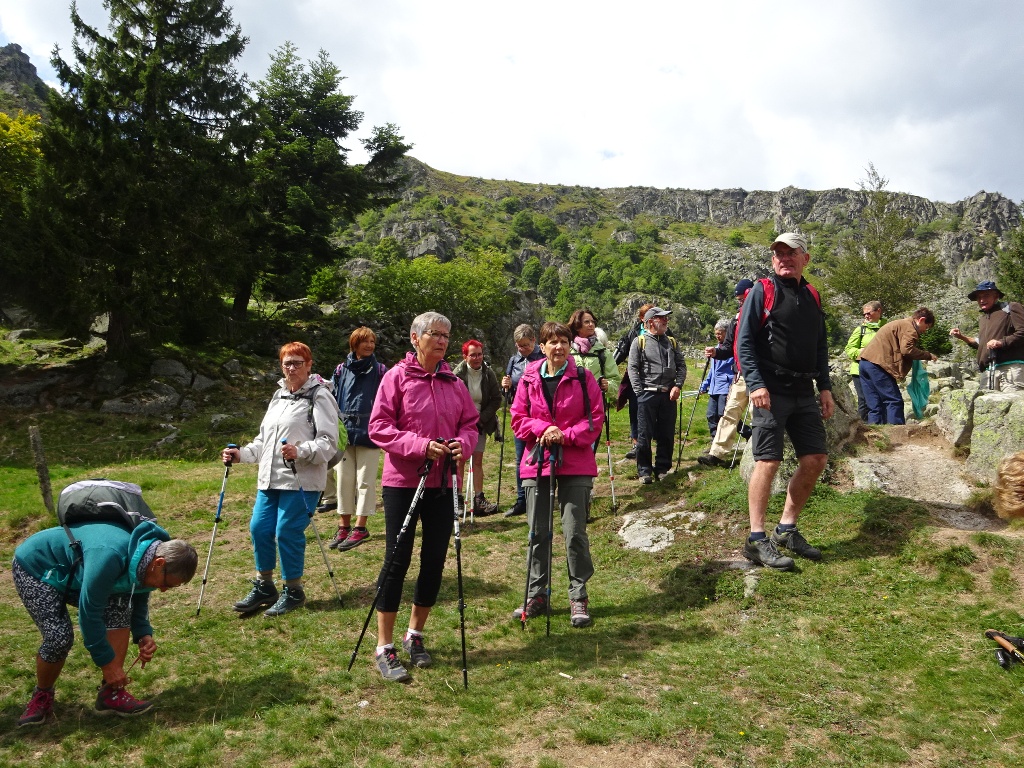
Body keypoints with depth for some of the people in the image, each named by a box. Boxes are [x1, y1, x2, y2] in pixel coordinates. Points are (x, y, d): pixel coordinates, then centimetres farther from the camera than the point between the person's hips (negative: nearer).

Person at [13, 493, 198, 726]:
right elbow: (89, 612, -35)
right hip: (34, 567, -7)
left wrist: (143, 634, -13)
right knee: (59, 637, -20)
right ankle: (42, 695, 11)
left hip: (73, 575, 7)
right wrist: (106, 662, -25)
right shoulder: (111, 556, -42)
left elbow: (138, 598, 4)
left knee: (120, 605, -14)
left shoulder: (146, 560, -14)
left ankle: (111, 693, -8)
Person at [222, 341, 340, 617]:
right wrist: (240, 454, 13)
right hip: (270, 479, 8)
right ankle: (264, 587, 25)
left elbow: (328, 442, -13)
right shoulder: (279, 396, 20)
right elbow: (264, 440, 26)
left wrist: (300, 452, -28)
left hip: (301, 480, -8)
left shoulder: (319, 396, -5)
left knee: (288, 532, -6)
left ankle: (293, 591, 12)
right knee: (259, 528, 7)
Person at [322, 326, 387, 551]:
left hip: (369, 432, -3)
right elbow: (332, 398, 14)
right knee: (343, 480, 9)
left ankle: (360, 528, 7)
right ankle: (344, 526, 19)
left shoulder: (380, 370, 1)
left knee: (365, 481, 1)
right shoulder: (341, 370, 9)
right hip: (344, 432, 4)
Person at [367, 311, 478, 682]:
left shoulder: (454, 382, 7)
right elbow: (378, 427, -10)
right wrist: (420, 445, -21)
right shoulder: (397, 377, -6)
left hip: (441, 484, 5)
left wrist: (462, 443, -11)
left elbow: (470, 424, 11)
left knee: (435, 561, 10)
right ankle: (384, 648, 11)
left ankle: (415, 635, 29)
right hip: (403, 481, -4)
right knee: (397, 561, -1)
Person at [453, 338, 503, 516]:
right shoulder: (457, 374, -12)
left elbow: (496, 399, 2)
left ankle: (479, 500, 6)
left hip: (480, 423, 3)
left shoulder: (488, 373, -2)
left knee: (478, 461, 4)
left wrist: (482, 418, -7)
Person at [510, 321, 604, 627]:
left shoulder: (583, 378, -1)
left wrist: (566, 435, -15)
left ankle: (579, 597, 14)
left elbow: (595, 418, -2)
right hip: (536, 462, 2)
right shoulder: (529, 379, 4)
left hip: (575, 465, -2)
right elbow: (518, 418, 5)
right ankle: (536, 596, 23)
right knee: (537, 533, 9)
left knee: (575, 532, -1)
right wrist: (544, 428, -13)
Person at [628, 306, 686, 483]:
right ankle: (644, 471, 7)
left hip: (668, 395, 4)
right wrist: (639, 392, -10)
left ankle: (662, 469, 17)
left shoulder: (671, 342, 14)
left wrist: (678, 385, -3)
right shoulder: (639, 342, 3)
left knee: (667, 435, 6)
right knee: (644, 435, -1)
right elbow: (633, 368, -2)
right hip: (647, 394, -4)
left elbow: (681, 365, 12)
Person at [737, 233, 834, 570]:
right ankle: (756, 540, -1)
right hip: (771, 391, -7)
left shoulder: (811, 296, 17)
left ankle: (787, 529, 19)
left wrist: (825, 387, 13)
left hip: (803, 392, 7)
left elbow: (821, 344, 21)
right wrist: (755, 383, -19)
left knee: (816, 459, 7)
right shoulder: (762, 290, -3)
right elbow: (744, 340, -9)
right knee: (768, 461, -8)